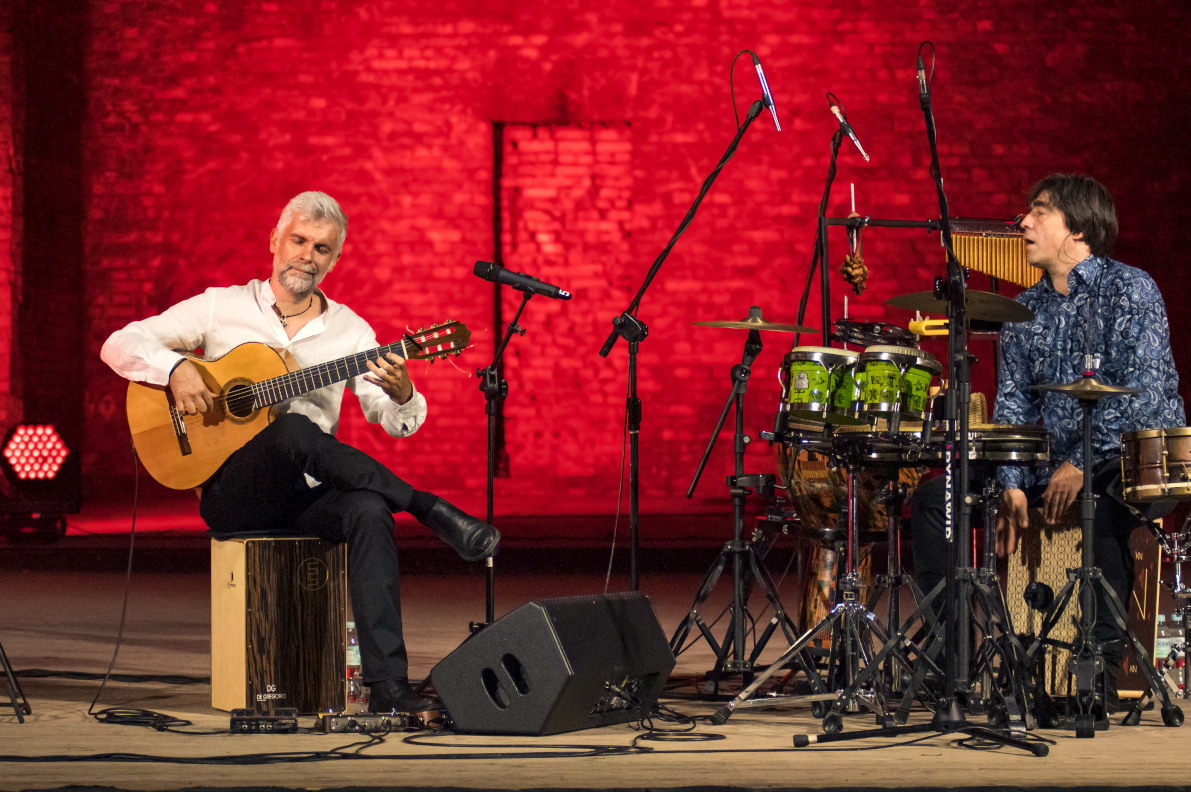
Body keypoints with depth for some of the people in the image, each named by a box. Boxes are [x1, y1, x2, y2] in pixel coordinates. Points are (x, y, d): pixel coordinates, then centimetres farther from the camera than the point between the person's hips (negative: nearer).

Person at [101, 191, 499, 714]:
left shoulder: (349, 330, 12)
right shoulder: (221, 308, 7)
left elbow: (396, 423, 3)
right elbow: (119, 345, 4)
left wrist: (402, 395, -22)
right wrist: (176, 368, -17)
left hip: (309, 495, 2)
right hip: (233, 496, -2)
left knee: (369, 511, -34)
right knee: (293, 431, -36)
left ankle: (386, 685, -42)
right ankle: (434, 513, -31)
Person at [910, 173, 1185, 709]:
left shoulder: (1130, 290, -8)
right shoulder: (1026, 311, 13)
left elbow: (1144, 393, -18)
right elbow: (1013, 403, 7)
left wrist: (1081, 465, -23)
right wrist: (1012, 484, -9)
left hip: (1136, 458, -7)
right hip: (1054, 460, 7)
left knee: (1103, 511, -40)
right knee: (933, 499, -4)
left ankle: (1101, 669, -30)